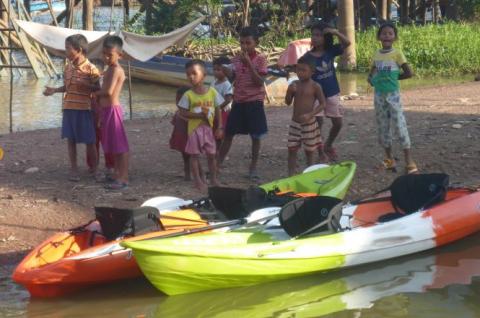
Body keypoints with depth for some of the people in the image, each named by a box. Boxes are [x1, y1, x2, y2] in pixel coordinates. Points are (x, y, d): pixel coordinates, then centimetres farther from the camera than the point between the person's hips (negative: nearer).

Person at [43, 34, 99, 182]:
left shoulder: (90, 69, -10)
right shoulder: (68, 67, 8)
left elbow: (97, 88, -7)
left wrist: (85, 84, -23)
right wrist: (54, 90, 3)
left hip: (84, 109, -5)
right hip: (68, 108, 5)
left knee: (89, 141, 2)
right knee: (71, 139, 7)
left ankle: (94, 169, 16)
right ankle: (74, 169, 13)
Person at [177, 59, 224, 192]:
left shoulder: (212, 92, -2)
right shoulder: (188, 95, -8)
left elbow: (217, 110, 3)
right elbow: (183, 112, -9)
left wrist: (220, 127, 0)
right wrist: (199, 115, -21)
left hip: (209, 128, 2)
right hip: (194, 129, -2)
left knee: (212, 154, 8)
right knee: (194, 155, 2)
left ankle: (213, 179, 23)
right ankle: (198, 181, 10)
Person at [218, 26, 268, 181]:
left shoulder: (260, 59, -7)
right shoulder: (237, 58, 6)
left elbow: (260, 82, -15)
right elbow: (232, 78, 11)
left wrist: (249, 64, -21)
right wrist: (227, 71, -11)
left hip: (254, 101, -4)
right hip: (238, 101, 4)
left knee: (255, 136, 2)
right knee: (228, 134, 7)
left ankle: (253, 168, 12)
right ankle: (217, 164, 14)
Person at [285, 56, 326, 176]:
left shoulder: (315, 86, -9)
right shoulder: (294, 85, 2)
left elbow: (322, 104, -7)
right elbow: (288, 102, 5)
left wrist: (310, 115, -19)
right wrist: (289, 91, -16)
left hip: (309, 124, -4)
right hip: (295, 123, 4)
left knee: (309, 150, 8)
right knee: (292, 149, 1)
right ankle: (291, 174, 6)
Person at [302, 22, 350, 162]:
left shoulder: (331, 51, -3)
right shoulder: (308, 56, -10)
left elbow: (347, 43, -13)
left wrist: (336, 33, -28)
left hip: (332, 93, 3)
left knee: (338, 123, 9)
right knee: (318, 123, -7)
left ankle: (328, 146, 32)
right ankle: (320, 151, 10)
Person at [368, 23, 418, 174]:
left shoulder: (397, 53, -7)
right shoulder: (377, 54, 6)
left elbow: (409, 73, -10)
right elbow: (371, 74, 17)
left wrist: (393, 77, -5)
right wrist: (373, 80, -5)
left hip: (393, 94, -5)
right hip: (379, 95, 5)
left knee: (400, 125, -9)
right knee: (382, 127, 9)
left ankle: (409, 160, -10)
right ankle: (389, 158, 19)